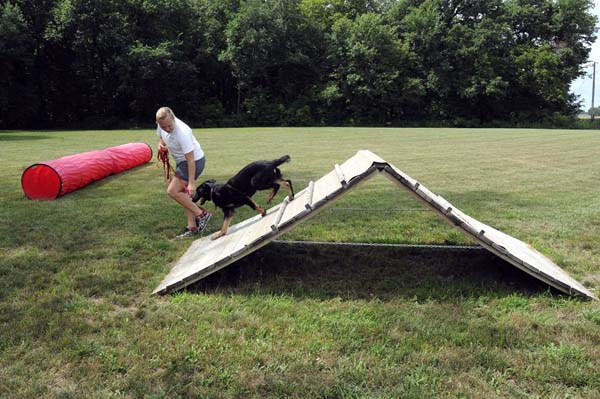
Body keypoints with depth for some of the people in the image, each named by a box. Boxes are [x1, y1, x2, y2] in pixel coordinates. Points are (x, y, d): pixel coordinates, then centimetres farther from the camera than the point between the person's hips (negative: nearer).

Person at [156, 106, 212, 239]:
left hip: (195, 161, -8)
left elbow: (191, 160, -29)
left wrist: (191, 183, -28)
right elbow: (161, 136, 16)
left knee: (172, 191, -14)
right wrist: (161, 145, -8)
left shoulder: (182, 133, -32)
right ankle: (193, 228, 12)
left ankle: (202, 214, -7)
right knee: (183, 194, 7)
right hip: (181, 161, 8)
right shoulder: (162, 124, -9)